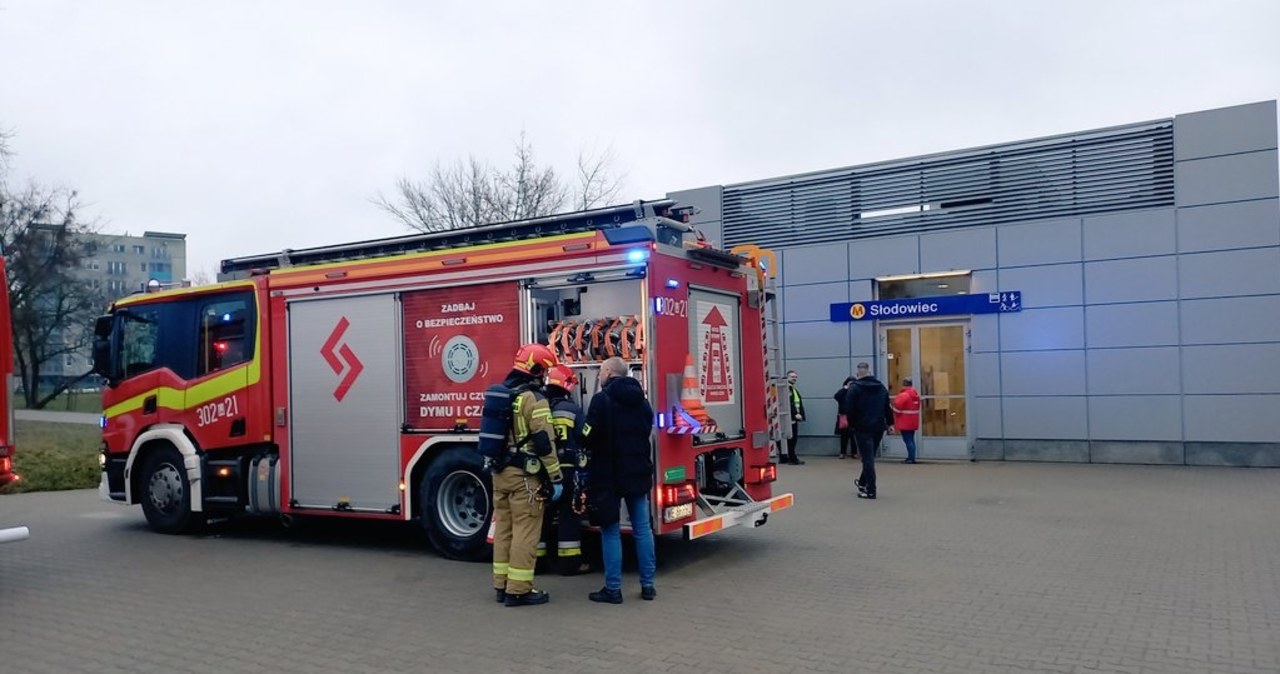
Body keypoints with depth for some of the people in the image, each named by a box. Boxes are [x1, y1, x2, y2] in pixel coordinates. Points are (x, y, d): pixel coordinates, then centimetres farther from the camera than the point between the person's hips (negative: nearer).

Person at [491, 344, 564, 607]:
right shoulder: (534, 399, -15)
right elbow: (544, 443, -18)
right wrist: (555, 479, -13)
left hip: (500, 472, 9)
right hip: (524, 475, -9)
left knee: (504, 527, 14)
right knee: (525, 531, -2)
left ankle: (502, 585, 21)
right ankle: (518, 590, 1)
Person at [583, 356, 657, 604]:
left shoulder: (602, 400, -12)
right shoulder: (641, 400, 10)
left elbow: (589, 437, -16)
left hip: (609, 473, -6)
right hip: (639, 471, 6)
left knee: (611, 531, 1)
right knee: (642, 528, 10)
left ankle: (613, 588, 4)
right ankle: (647, 584, 14)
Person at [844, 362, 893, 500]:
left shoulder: (854, 388, -7)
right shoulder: (881, 387, 10)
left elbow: (850, 409, -11)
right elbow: (887, 408, 11)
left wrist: (851, 424, 0)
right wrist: (889, 423, 16)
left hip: (862, 428, -5)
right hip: (879, 427, 6)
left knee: (868, 458, -4)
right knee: (870, 456, 19)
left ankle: (870, 490, -5)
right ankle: (863, 482, 34)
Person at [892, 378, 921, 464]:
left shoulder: (903, 395, -18)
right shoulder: (916, 395, 11)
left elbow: (897, 409, -16)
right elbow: (917, 407, 16)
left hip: (905, 423, -9)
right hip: (913, 422, 9)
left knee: (908, 440, -6)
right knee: (911, 439, 14)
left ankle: (911, 458, -8)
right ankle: (911, 457, 18)